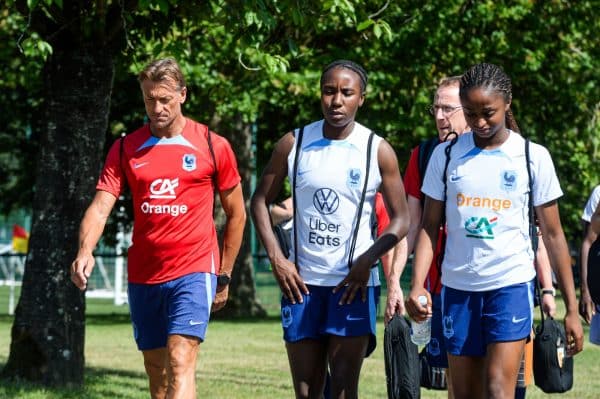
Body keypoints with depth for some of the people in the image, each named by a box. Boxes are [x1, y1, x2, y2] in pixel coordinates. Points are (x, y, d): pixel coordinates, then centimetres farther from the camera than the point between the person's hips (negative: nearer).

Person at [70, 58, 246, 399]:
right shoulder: (126, 149, 5)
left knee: (180, 364, -18)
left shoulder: (213, 146, -1)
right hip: (143, 277, 4)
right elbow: (101, 206, -4)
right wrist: (85, 251, -23)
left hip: (193, 272, -4)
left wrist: (224, 276, 8)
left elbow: (236, 214, 8)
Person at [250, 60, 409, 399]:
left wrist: (366, 261, -15)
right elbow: (260, 201, 10)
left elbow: (401, 220, 0)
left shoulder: (378, 151, -3)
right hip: (301, 282, 3)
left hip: (354, 284, -2)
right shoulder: (293, 144, 2)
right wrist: (276, 258, -3)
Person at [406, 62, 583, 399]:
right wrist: (417, 285, -8)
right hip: (458, 287, 3)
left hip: (511, 286, -3)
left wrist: (572, 308, 2)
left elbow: (553, 235, 3)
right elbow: (430, 226, 7)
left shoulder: (533, 157, -1)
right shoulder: (446, 155, 4)